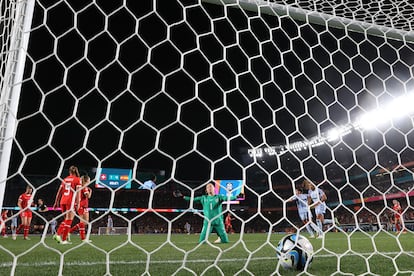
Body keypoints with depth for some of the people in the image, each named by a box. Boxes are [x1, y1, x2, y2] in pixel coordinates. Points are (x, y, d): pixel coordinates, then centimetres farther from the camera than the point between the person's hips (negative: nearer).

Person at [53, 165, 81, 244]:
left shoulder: (65, 179, 15)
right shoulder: (77, 179, -1)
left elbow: (59, 191, 15)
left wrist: (56, 202, 19)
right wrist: (77, 202, -14)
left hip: (63, 201, 5)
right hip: (71, 201, -5)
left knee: (66, 220, 19)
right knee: (68, 221, 1)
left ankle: (58, 234, 4)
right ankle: (64, 240, 0)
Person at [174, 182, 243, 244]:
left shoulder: (219, 197, 4)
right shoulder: (203, 198, 10)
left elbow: (228, 198, -10)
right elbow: (193, 199, 9)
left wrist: (237, 197, -27)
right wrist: (182, 196, 0)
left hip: (218, 222, -1)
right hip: (207, 222, 1)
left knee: (225, 241, -2)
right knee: (202, 241, -5)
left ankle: (220, 239, 31)